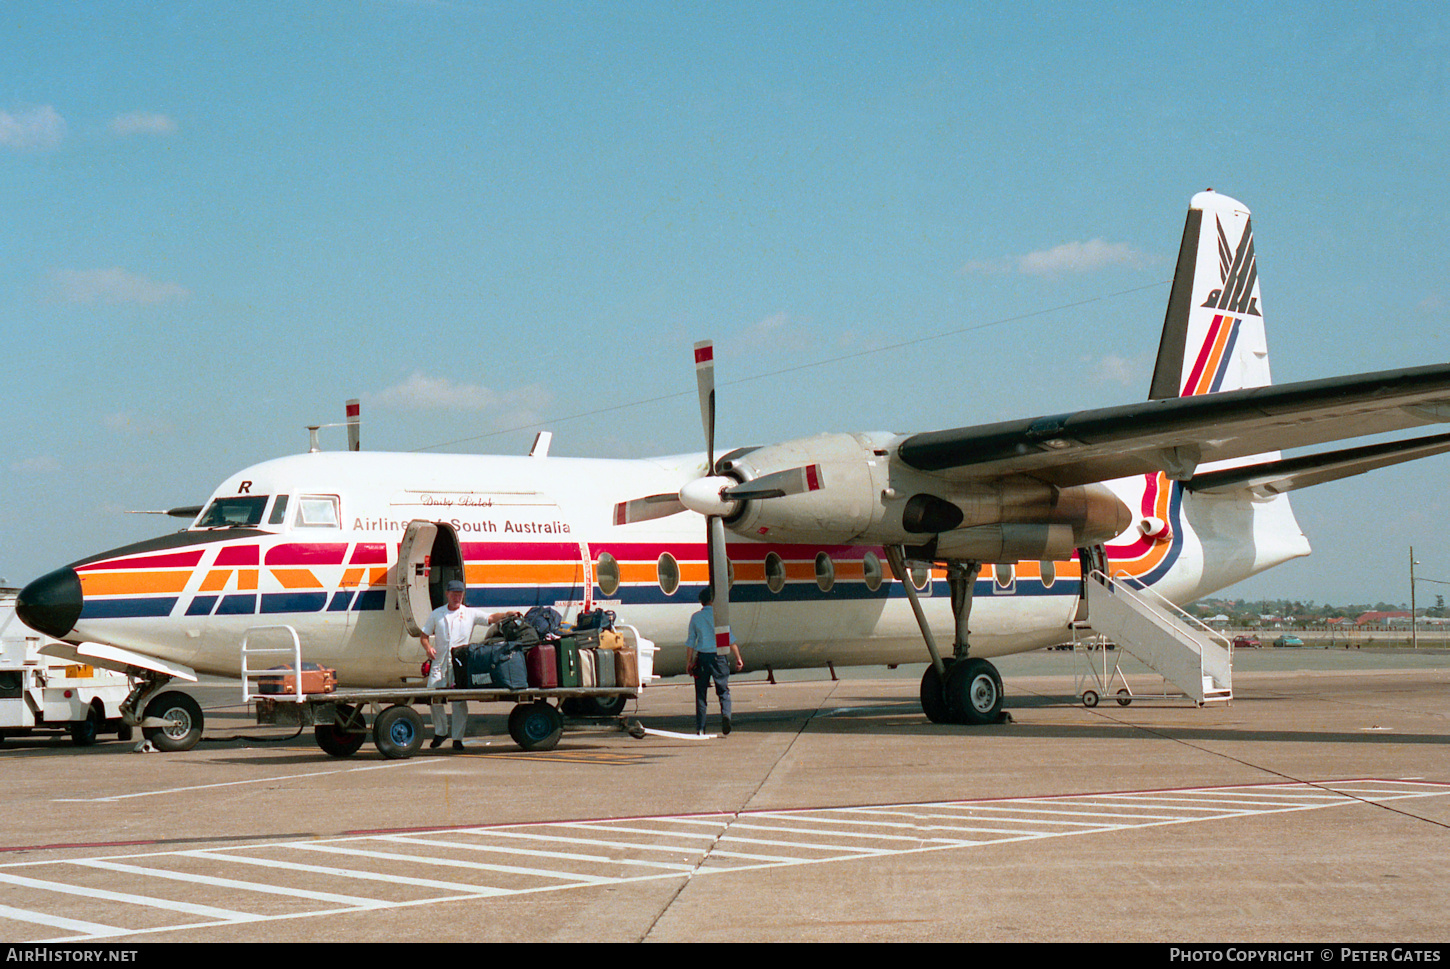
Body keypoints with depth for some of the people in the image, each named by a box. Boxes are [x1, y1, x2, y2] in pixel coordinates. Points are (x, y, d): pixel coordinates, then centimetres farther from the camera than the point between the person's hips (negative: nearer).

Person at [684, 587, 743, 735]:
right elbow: (730, 639, -4)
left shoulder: (695, 617, 3)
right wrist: (738, 658, 1)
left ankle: (700, 728, 6)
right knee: (724, 690, 8)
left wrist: (688, 662, 10)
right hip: (719, 656, -2)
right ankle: (725, 714, -19)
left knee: (701, 693, 7)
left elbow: (690, 642, 4)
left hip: (702, 656, 2)